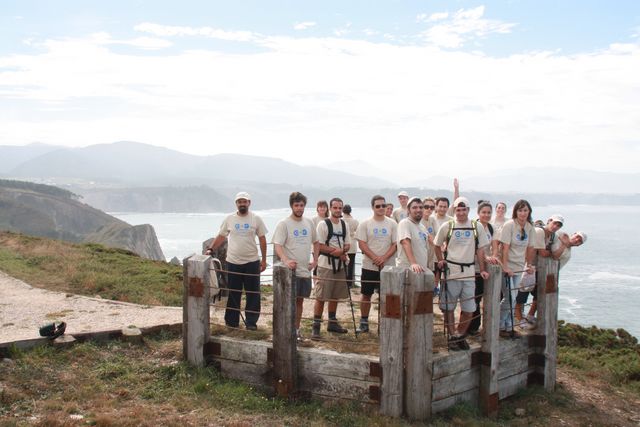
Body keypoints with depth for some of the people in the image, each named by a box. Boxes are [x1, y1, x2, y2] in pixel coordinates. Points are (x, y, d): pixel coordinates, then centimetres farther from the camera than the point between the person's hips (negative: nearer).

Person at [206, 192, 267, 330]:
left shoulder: (256, 219, -1)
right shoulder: (229, 219, 3)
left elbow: (262, 239, 3)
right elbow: (221, 237, 8)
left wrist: (264, 259, 0)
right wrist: (210, 249, -5)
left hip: (252, 262, -1)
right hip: (233, 262, 1)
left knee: (253, 293, 4)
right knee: (233, 294, 9)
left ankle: (251, 322, 13)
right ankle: (231, 321, 19)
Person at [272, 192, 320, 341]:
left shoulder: (309, 223, 10)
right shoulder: (284, 224, -9)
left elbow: (316, 242, 23)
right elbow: (277, 246, -17)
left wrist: (315, 260, 11)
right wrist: (285, 260, -33)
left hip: (305, 270, 6)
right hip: (290, 270, -6)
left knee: (299, 300, 14)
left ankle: (296, 330, 25)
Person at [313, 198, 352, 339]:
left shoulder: (344, 224, 10)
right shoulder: (323, 224, -8)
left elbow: (347, 245, 10)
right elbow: (319, 246, -13)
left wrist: (341, 251, -11)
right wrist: (335, 251, -19)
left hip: (340, 265, 6)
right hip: (326, 265, -6)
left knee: (335, 296, 15)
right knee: (321, 297, -6)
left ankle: (332, 323, 27)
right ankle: (316, 326, -2)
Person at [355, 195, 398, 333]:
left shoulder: (392, 224, 3)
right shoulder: (365, 224, 0)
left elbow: (395, 244, 0)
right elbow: (362, 244, -5)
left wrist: (384, 258, -15)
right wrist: (375, 258, -17)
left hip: (387, 266, 1)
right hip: (369, 266, -1)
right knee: (366, 294, 6)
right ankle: (364, 323, 17)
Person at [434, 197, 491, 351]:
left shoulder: (476, 227, 7)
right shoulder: (447, 226, 2)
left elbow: (480, 250, 10)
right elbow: (437, 245, 12)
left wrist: (483, 270, 4)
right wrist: (440, 260, -2)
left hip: (469, 273, 2)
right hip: (451, 272, -2)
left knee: (469, 309, 5)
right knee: (448, 307, 2)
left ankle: (460, 335, 24)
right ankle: (452, 336, 17)